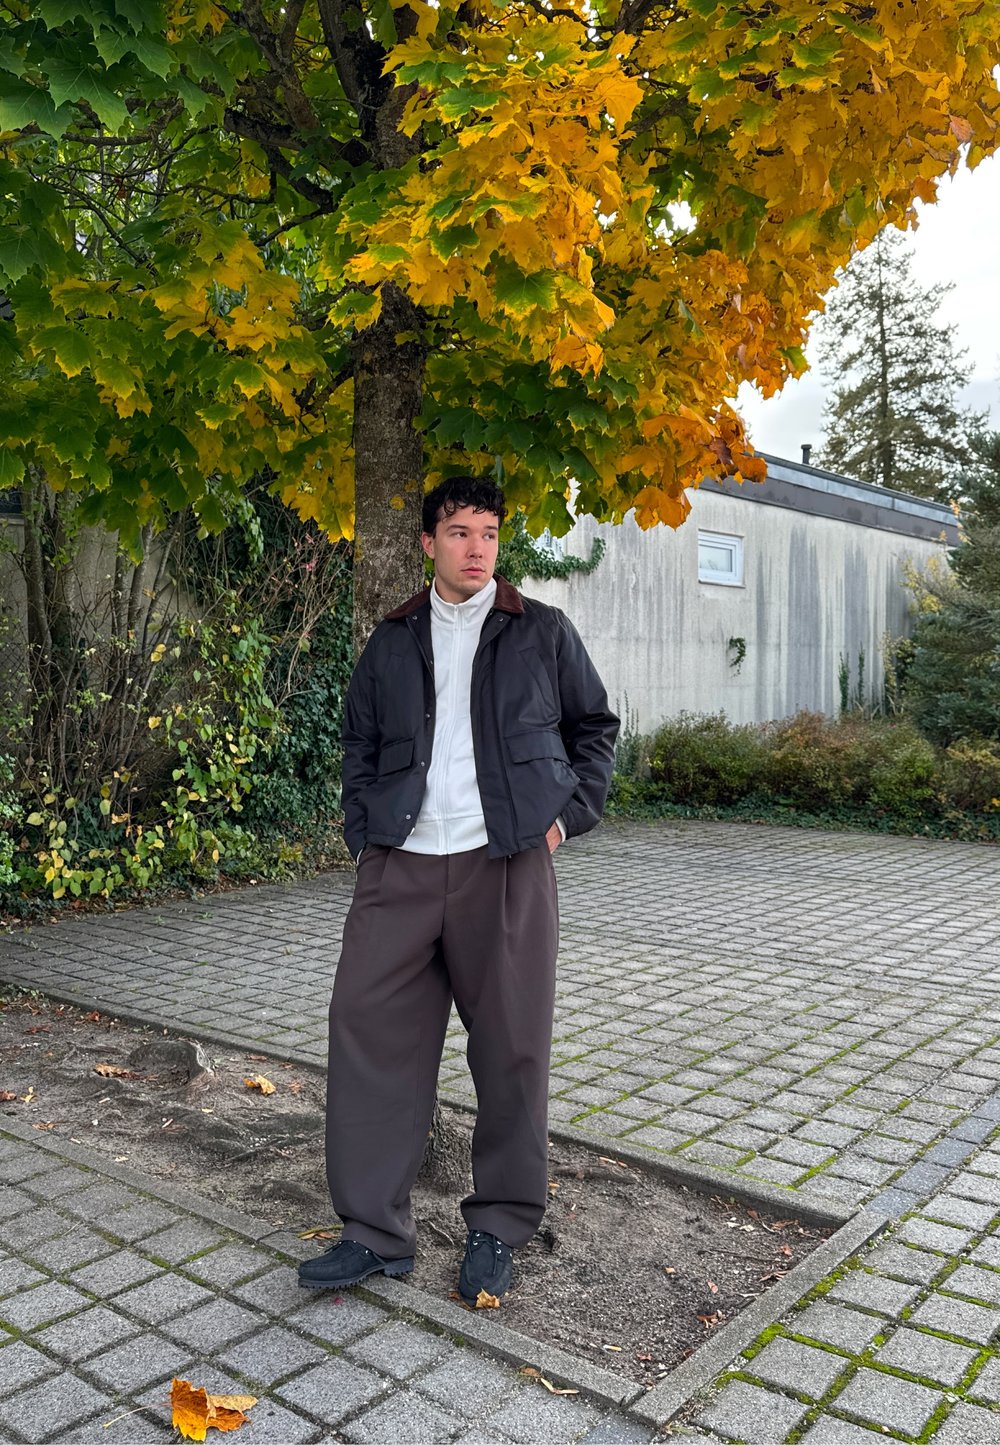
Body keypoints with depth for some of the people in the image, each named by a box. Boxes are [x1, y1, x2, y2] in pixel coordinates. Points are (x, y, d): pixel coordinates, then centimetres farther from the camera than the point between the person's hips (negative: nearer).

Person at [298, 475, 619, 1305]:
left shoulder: (542, 632, 6)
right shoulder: (392, 642, 13)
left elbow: (596, 725, 13)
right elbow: (360, 748, 18)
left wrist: (571, 809, 1)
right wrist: (365, 835, 6)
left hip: (506, 863, -2)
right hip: (402, 866, 3)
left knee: (511, 1047, 4)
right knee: (370, 1029, -1)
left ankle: (501, 1228, 22)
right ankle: (375, 1231, 13)